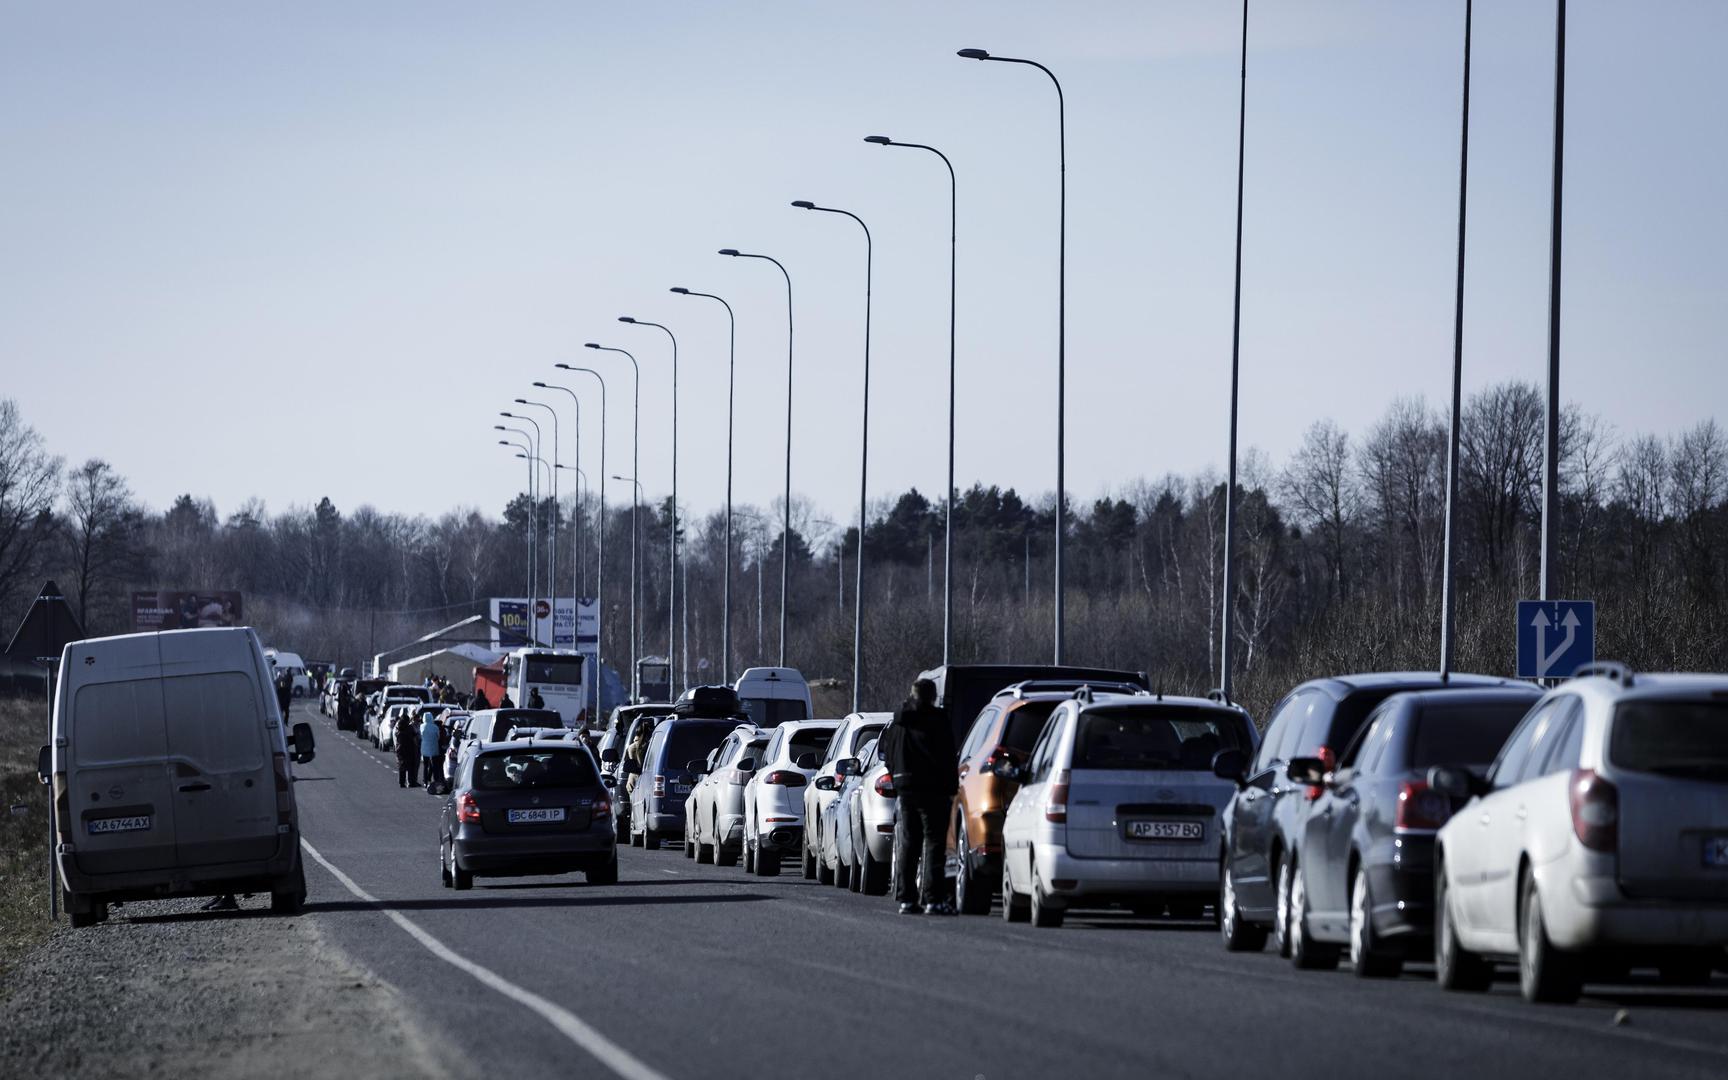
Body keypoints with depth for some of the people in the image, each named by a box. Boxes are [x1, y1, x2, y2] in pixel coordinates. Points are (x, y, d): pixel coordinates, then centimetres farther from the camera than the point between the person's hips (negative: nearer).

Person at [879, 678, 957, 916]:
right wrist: (951, 788, -6)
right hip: (932, 788, -6)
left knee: (907, 843, 11)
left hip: (905, 788, 6)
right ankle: (933, 899, -10)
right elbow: (948, 757, -12)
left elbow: (888, 755, 17)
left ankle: (906, 898, 9)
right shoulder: (936, 720, -10)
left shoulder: (897, 723, 11)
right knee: (934, 842, -4)